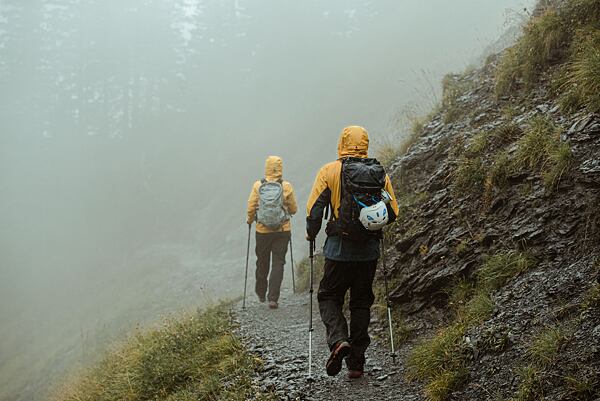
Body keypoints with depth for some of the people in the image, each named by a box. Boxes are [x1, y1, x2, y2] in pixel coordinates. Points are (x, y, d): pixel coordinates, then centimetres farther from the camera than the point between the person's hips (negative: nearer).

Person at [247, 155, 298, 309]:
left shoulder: (258, 186, -7)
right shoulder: (286, 187, -8)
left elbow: (251, 208, -3)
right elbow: (294, 209, 2)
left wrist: (250, 220, 16)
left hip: (262, 231, 1)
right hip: (283, 231, -1)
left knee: (262, 262, 17)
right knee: (278, 263, 3)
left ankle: (261, 294, 34)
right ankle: (273, 298, -6)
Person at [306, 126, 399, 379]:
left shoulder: (330, 171, -5)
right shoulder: (380, 173, 3)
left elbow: (314, 210, -8)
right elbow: (392, 213, 5)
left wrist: (311, 234, 10)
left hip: (339, 249, -3)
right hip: (369, 251, 3)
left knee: (329, 297, 12)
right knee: (361, 303, 14)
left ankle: (339, 341, -14)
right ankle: (356, 362, 15)